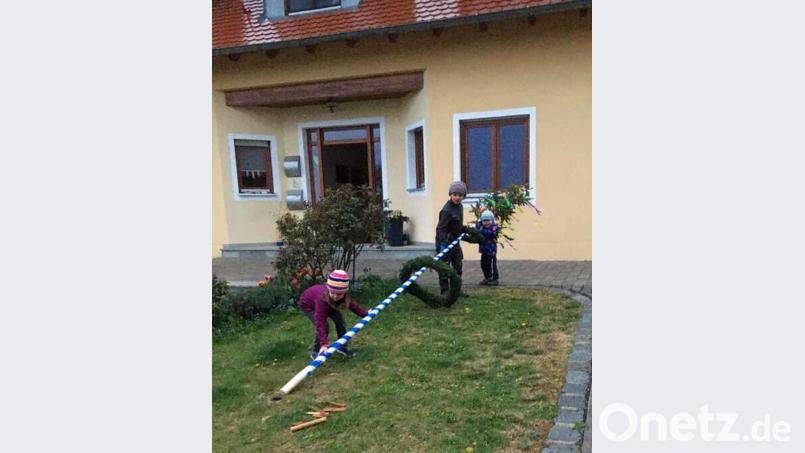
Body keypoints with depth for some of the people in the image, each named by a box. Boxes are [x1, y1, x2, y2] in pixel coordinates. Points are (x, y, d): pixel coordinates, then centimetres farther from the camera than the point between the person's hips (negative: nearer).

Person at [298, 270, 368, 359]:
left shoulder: (345, 297, -31)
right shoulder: (322, 299, -47)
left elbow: (353, 305, -8)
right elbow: (320, 323, -49)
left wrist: (365, 314, 3)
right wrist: (324, 344, -54)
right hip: (308, 305, -6)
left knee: (340, 321, -2)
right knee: (324, 326, -21)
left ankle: (342, 346, 19)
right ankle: (315, 351, 1)